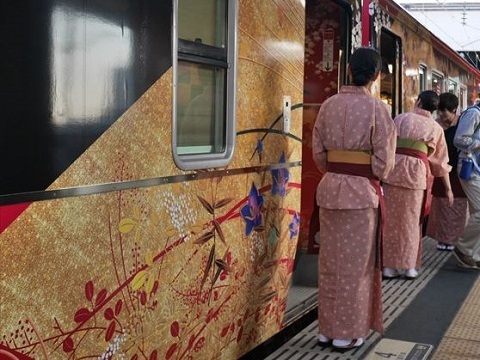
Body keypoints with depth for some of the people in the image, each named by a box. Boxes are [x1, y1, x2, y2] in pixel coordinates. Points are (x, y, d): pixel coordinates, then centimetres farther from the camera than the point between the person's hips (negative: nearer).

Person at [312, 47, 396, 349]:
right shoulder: (377, 108, -10)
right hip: (361, 190, -4)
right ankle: (347, 333, 15)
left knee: (329, 261, 13)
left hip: (329, 187, 4)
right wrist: (375, 178, 10)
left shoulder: (328, 105, 1)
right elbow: (383, 160, -9)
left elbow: (318, 151, 4)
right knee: (355, 264, 7)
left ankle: (327, 328, 22)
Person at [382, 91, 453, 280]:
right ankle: (410, 266, 15)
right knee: (411, 220, 11)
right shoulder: (436, 128, 10)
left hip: (394, 168, 0)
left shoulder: (401, 118, 7)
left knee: (391, 218, 6)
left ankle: (389, 265, 7)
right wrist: (448, 187, 23)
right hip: (417, 171, 0)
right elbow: (440, 160, 15)